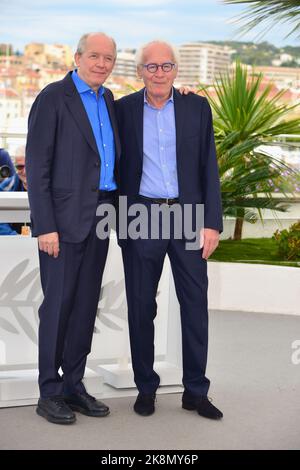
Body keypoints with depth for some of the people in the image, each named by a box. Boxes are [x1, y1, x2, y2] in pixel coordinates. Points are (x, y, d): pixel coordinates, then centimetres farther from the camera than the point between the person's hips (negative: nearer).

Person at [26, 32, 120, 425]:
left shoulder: (108, 99, 15)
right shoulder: (53, 98, -7)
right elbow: (37, 167, -11)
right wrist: (45, 226, -16)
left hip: (100, 215, 7)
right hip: (64, 218, -7)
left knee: (86, 304, 10)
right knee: (58, 304, -1)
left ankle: (74, 385, 20)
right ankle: (49, 393, 9)